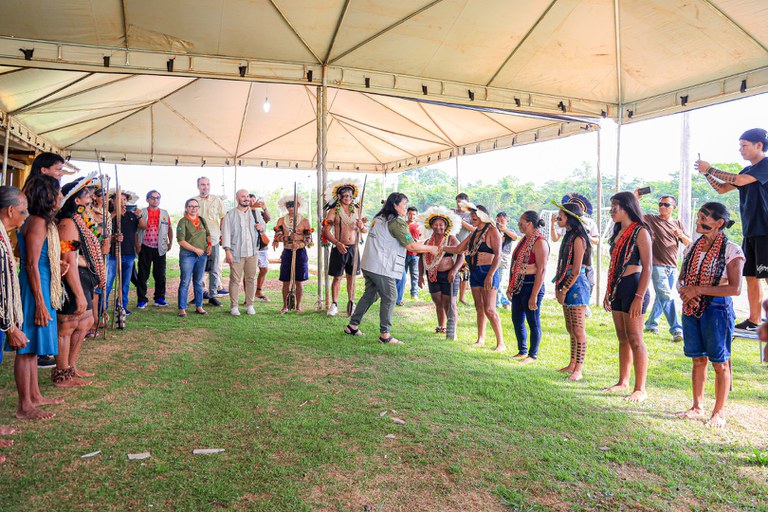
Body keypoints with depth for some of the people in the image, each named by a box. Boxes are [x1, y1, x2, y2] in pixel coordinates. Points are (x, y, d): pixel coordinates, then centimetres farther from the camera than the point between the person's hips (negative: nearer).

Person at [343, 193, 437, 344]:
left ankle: (352, 326, 22)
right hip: (382, 268, -9)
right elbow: (411, 246, -16)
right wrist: (430, 249, -2)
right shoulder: (396, 221, -13)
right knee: (389, 298, 0)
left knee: (369, 295, 17)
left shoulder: (379, 218, 16)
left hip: (368, 265, 9)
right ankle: (384, 334, 3)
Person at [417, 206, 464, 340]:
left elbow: (461, 255, -8)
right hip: (432, 276, 5)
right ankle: (441, 327, 28)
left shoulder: (451, 239, -5)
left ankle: (452, 331, 1)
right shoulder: (428, 241, 9)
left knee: (448, 304, -5)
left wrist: (454, 270, -19)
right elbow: (422, 259, 14)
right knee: (438, 303, 13)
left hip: (448, 276, -5)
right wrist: (421, 275, 8)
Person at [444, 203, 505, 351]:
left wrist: (490, 275, -22)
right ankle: (481, 339, 22)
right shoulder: (474, 233, 16)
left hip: (488, 273, -8)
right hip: (474, 273, 8)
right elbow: (457, 249, 21)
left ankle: (501, 343, -5)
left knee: (489, 310, -11)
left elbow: (498, 255, -15)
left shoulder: (492, 231, -8)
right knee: (479, 309, 13)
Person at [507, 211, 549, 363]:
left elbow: (541, 270, -20)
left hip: (532, 285, -9)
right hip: (518, 285, 9)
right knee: (517, 320, 15)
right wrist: (510, 287, 16)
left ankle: (533, 355, 16)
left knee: (533, 321, 3)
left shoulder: (539, 242, -15)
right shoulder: (525, 239, 13)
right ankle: (522, 351, 30)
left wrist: (534, 295, -23)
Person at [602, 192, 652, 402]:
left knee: (635, 339, -5)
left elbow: (647, 268, -14)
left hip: (633, 286, -8)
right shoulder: (618, 232, 15)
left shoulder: (640, 232, -9)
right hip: (617, 288, 8)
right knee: (623, 338, 13)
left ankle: (640, 389, 3)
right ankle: (623, 382, 22)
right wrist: (608, 291, 16)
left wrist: (639, 297, -19)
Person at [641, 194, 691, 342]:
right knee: (666, 297, -13)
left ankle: (651, 324, 28)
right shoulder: (651, 219, 1)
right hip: (657, 265, -5)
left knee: (661, 297, 13)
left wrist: (681, 235, -9)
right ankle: (676, 329, -15)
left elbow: (689, 243, 12)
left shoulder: (677, 223, 15)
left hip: (672, 267, 5)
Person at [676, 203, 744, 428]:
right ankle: (697, 407, 24)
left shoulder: (731, 250, -9)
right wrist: (685, 293, -8)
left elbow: (735, 288, -16)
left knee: (720, 363, 4)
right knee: (698, 359, 13)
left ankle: (719, 412, 16)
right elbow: (681, 279, 13)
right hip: (691, 309, 5)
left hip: (717, 309, -5)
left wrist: (698, 290, -18)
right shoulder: (692, 247, 8)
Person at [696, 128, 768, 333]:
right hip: (751, 232, 9)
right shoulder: (748, 170, 17)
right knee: (751, 276, 8)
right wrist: (706, 173, 4)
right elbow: (722, 188, 19)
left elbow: (740, 180, -23)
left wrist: (711, 169, -15)